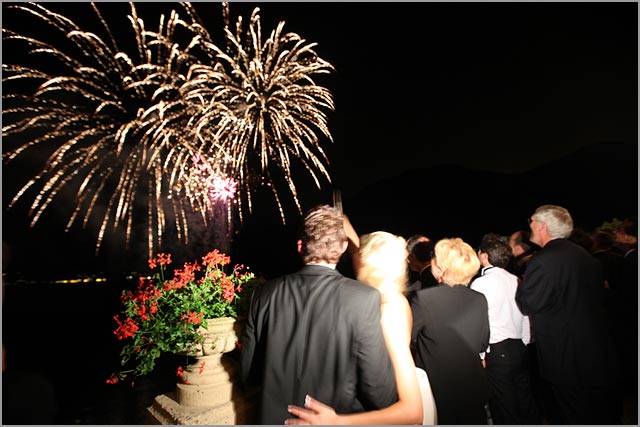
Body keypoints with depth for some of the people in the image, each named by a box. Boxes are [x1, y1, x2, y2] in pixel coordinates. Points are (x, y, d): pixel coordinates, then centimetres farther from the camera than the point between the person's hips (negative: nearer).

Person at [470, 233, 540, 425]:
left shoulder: (480, 283, -14)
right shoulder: (515, 280, 6)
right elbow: (525, 317, 11)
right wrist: (523, 344, 21)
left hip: (496, 351, -7)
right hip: (519, 348, 7)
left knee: (505, 410, 4)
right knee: (525, 402, 17)